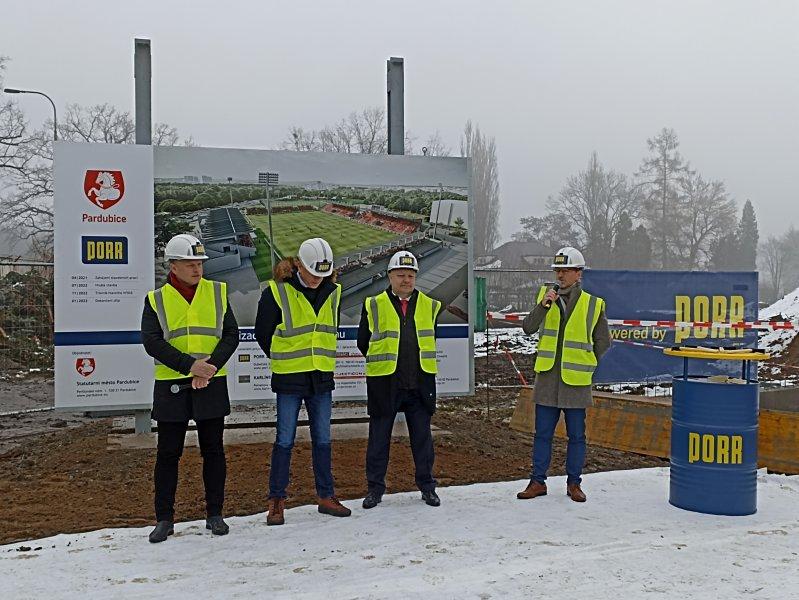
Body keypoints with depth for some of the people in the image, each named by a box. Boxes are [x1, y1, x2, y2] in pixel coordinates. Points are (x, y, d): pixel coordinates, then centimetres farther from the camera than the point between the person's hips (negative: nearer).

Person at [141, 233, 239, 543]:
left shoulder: (217, 292, 5)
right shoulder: (156, 299, 1)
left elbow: (231, 335, 0)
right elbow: (151, 342, -9)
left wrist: (211, 366, -15)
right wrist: (189, 365, -19)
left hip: (211, 384, 1)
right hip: (171, 386, -1)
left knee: (213, 450, 8)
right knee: (168, 453, 5)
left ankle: (215, 514, 20)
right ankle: (164, 518, 17)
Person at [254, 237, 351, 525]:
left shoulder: (332, 292, 4)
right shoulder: (277, 291, -11)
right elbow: (263, 333, 0)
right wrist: (284, 361, 8)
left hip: (322, 378, 4)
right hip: (289, 380, -4)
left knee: (322, 439, 10)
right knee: (285, 440, 1)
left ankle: (326, 496, 21)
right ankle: (277, 501, 12)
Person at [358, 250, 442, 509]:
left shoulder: (428, 305, 8)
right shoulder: (374, 305, 0)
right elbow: (363, 342, 5)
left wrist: (417, 363, 12)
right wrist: (383, 362, 6)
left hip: (420, 384, 2)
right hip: (384, 384, -2)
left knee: (422, 437, 9)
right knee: (379, 437, 6)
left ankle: (427, 486, 22)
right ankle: (375, 487, 17)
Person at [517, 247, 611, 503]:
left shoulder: (593, 304, -1)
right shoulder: (546, 296, 4)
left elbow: (603, 343, 8)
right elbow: (528, 328, -7)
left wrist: (583, 364, 9)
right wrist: (542, 306, -20)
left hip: (576, 381, -1)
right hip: (547, 377, 2)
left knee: (576, 436, 8)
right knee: (542, 433, 8)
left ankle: (574, 483, 20)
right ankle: (538, 481, 17)